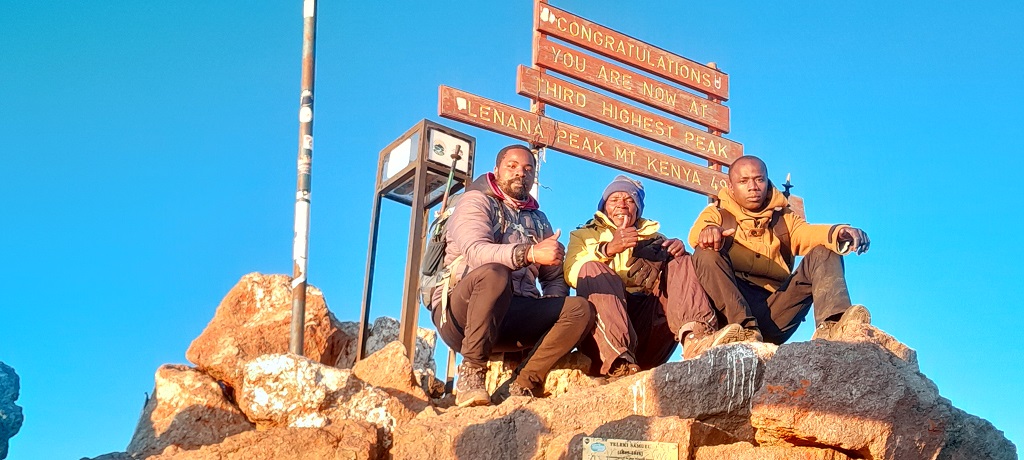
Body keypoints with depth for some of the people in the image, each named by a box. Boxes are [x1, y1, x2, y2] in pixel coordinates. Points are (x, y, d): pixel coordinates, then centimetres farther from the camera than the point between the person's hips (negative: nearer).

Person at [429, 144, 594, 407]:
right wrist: (530, 253, -34)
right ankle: (471, 374, -26)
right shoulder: (476, 202, 3)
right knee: (494, 273, -37)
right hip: (461, 313, -5)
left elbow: (555, 277, 18)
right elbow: (475, 251, -18)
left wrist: (550, 309, -5)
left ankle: (523, 385, -21)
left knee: (581, 310, -17)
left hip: (514, 315, 5)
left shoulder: (539, 220, 24)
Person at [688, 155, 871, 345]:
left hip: (775, 312, 2)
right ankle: (744, 328, -41)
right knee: (707, 253, -25)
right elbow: (697, 233, -7)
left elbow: (805, 233, 1)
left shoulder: (784, 217, 25)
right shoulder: (717, 214, 18)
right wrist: (707, 231, -33)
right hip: (729, 312, -2)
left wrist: (838, 233, -23)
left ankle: (831, 325, -36)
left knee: (825, 253, -9)